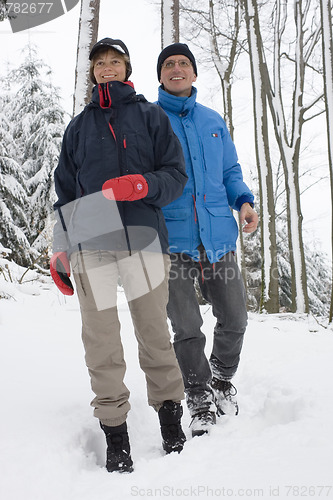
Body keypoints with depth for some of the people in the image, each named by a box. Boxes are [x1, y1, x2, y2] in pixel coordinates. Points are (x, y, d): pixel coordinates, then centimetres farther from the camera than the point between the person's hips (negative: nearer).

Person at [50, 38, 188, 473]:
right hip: (90, 243, 2)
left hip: (143, 237, -1)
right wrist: (60, 251, 12)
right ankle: (114, 430, 10)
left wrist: (141, 185, -13)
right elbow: (65, 191, 20)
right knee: (101, 343, 0)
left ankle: (170, 416, 17)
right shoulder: (79, 126, 21)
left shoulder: (150, 115, 15)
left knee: (154, 334, 1)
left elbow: (176, 174, 8)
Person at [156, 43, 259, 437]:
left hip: (218, 234, 4)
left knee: (234, 319, 7)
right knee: (187, 329, 1)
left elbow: (230, 170, 21)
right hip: (172, 239, -3)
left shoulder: (213, 121, 16)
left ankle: (222, 381, 34)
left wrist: (243, 201, 0)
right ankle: (200, 401, 22)